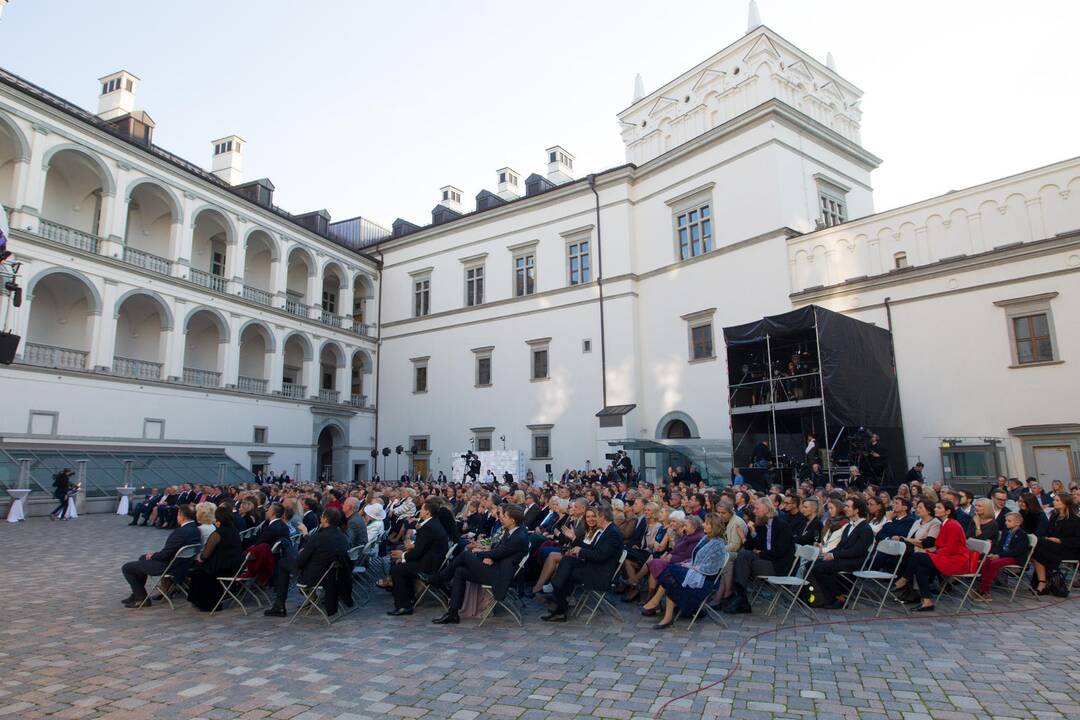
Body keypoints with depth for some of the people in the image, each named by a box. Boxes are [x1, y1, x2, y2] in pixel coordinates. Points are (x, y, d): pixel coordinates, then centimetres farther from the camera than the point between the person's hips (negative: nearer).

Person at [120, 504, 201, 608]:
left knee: (126, 568, 4)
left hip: (169, 566, -10)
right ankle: (137, 594, 38)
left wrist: (152, 555, -3)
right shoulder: (195, 529, -3)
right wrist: (154, 554, 8)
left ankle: (142, 598, 12)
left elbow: (165, 555, -23)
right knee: (143, 558, 32)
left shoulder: (180, 532, -31)